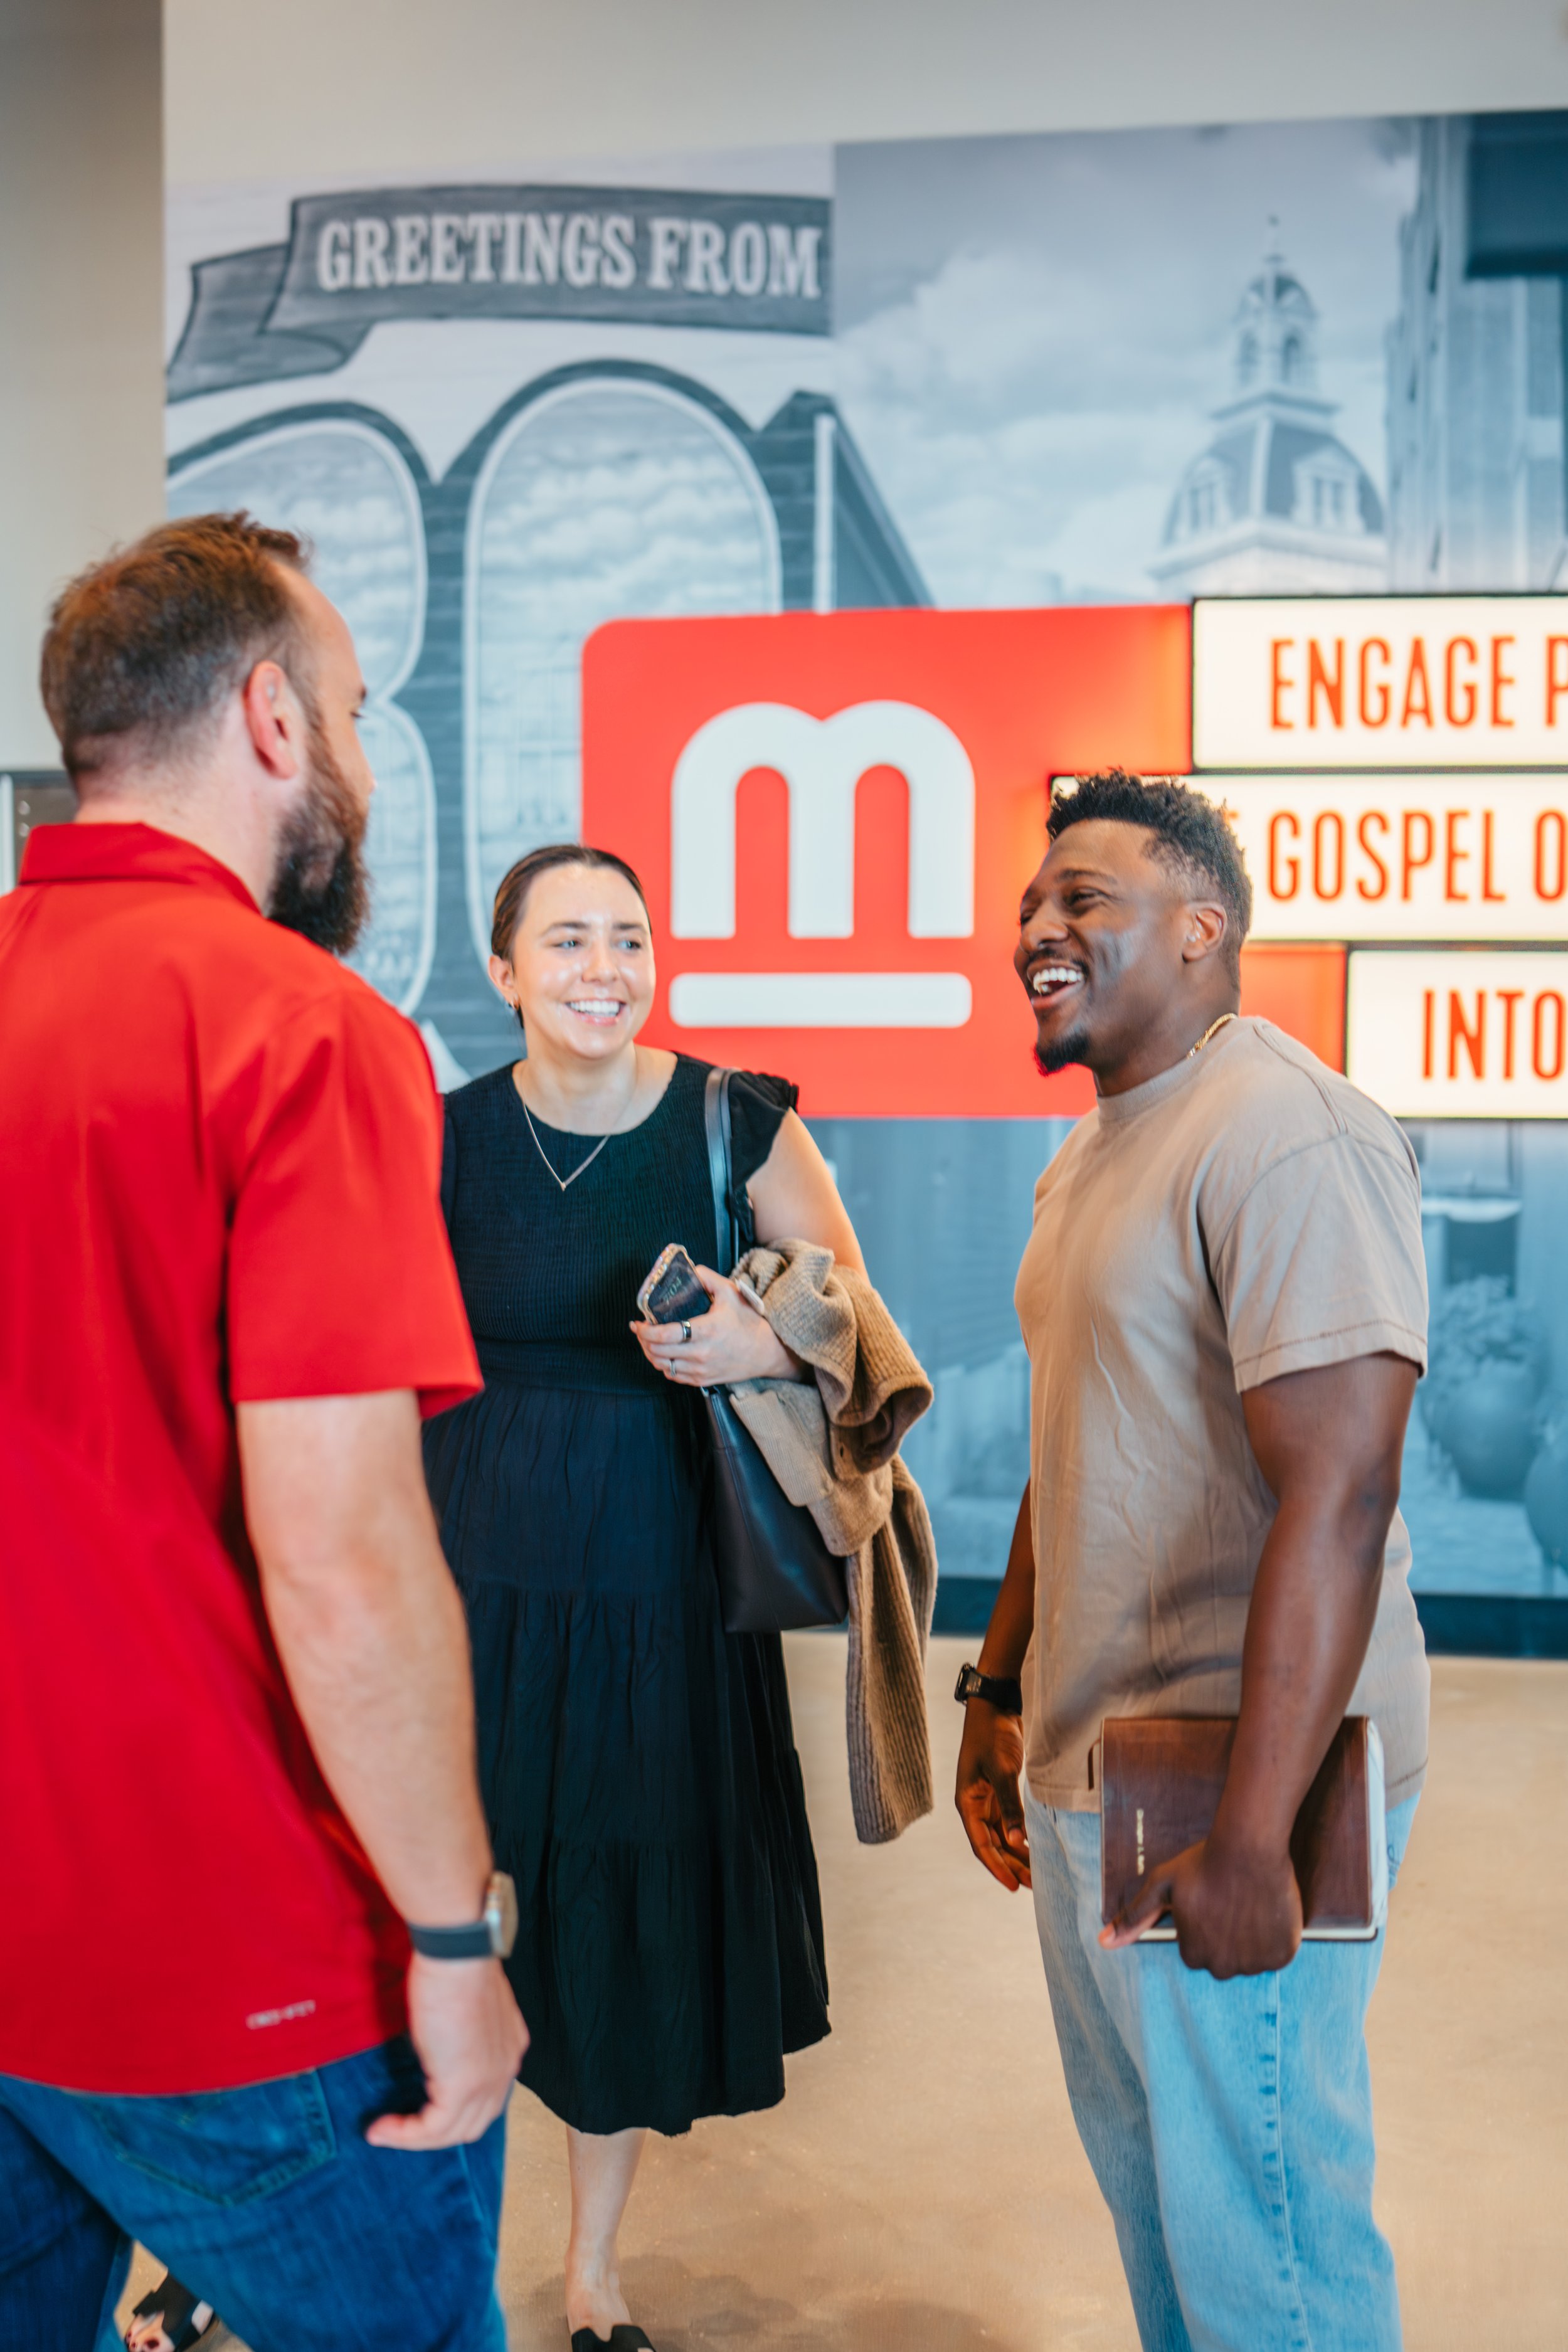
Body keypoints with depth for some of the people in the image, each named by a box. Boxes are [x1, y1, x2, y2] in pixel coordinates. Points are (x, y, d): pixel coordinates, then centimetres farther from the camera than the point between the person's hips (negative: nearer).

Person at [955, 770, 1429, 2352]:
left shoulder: (1285, 1138, -19)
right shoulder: (1092, 1154, 13)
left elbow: (1335, 1502, -25)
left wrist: (1252, 1839, -27)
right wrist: (997, 1694, 20)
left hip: (1224, 1791, -9)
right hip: (1088, 1773, 9)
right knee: (1147, 2181, 22)